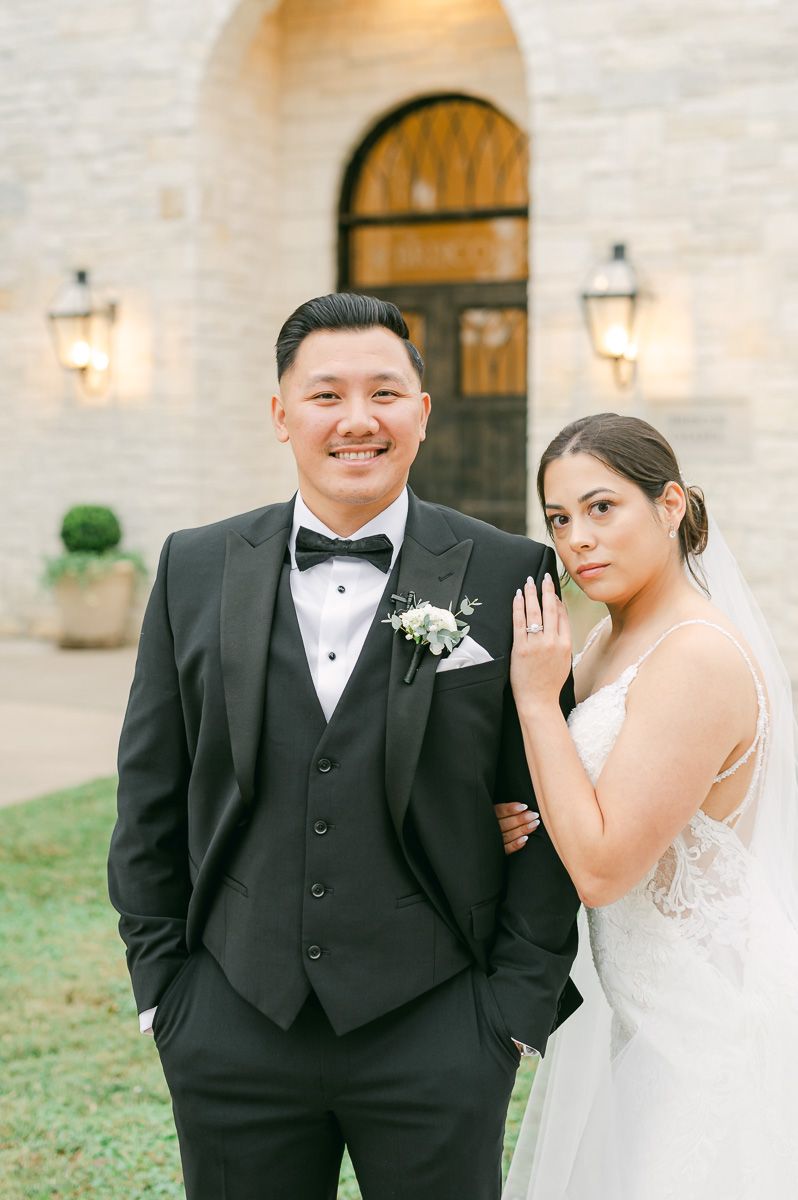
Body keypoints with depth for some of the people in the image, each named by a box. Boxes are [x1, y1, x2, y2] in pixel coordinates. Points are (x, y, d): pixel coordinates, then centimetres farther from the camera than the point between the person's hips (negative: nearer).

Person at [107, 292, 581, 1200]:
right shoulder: (196, 570, 3)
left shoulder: (508, 577, -3)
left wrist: (522, 1000, -5)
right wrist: (158, 980, 4)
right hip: (233, 1026, 2)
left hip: (437, 1031, -2)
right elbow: (150, 793, 6)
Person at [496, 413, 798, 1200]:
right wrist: (522, 827, -7)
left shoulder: (701, 657, -23)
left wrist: (536, 697, -21)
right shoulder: (603, 644, 5)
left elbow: (603, 867, -25)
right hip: (634, 1002, 9)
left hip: (709, 1015, -9)